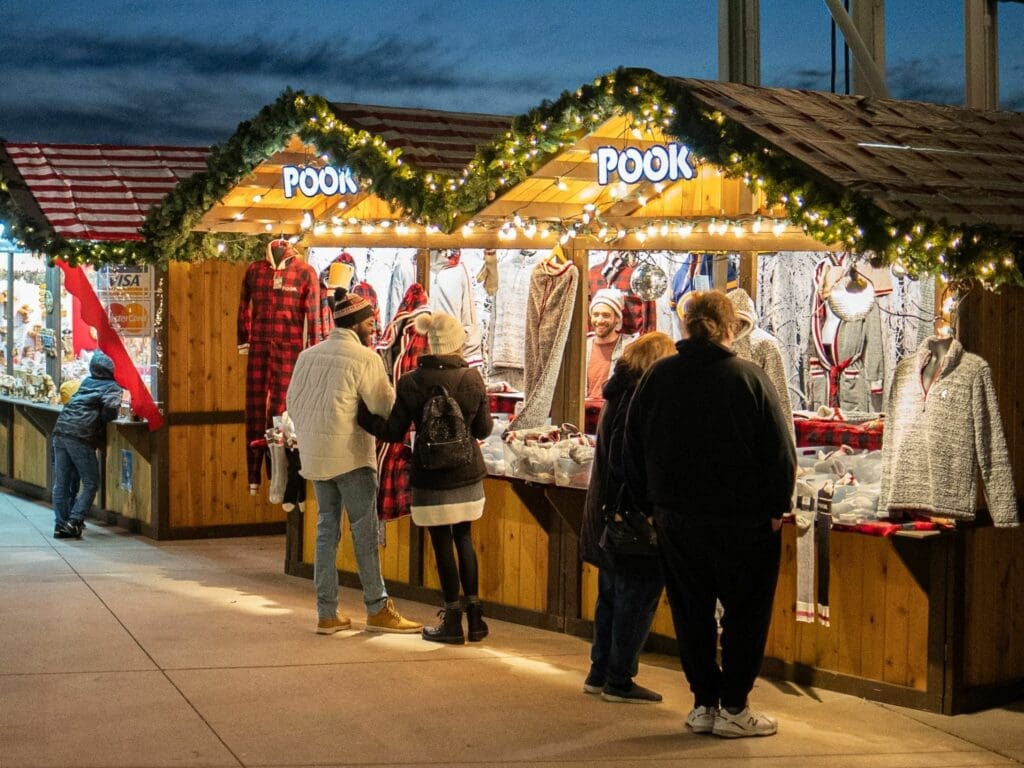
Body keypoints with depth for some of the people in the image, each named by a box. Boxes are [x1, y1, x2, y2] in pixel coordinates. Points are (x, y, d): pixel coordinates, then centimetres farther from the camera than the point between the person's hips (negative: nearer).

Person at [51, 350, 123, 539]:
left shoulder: (86, 382, 22)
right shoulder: (112, 387, 2)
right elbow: (111, 408, -13)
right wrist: (104, 418, 7)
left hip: (60, 431, 6)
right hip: (81, 437, -6)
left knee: (62, 483, 10)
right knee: (91, 483, 2)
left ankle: (60, 524, 10)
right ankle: (74, 521, -9)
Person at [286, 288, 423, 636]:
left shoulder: (308, 355, 10)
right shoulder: (365, 359, -8)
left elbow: (293, 402, 13)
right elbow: (386, 408, -8)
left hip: (314, 456, 6)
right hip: (350, 455, -6)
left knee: (326, 529, 10)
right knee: (365, 531, 0)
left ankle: (327, 614, 11)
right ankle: (378, 609, 5)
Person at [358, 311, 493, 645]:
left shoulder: (411, 382, -10)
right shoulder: (472, 378, -3)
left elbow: (394, 433, -9)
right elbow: (483, 429, 2)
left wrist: (362, 414, 3)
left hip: (431, 478, -3)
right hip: (467, 474, 3)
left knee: (442, 544, 3)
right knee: (463, 538, 17)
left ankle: (453, 622, 9)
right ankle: (474, 616, 18)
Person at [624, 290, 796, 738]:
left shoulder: (657, 377, 0)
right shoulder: (749, 378, -11)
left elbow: (633, 447, 7)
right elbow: (779, 449, -10)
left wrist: (652, 503, 15)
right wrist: (776, 508, 0)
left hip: (676, 518, 3)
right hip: (742, 518, -3)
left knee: (691, 613, 13)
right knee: (745, 613, 9)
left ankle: (704, 703, 16)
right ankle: (733, 709, 10)